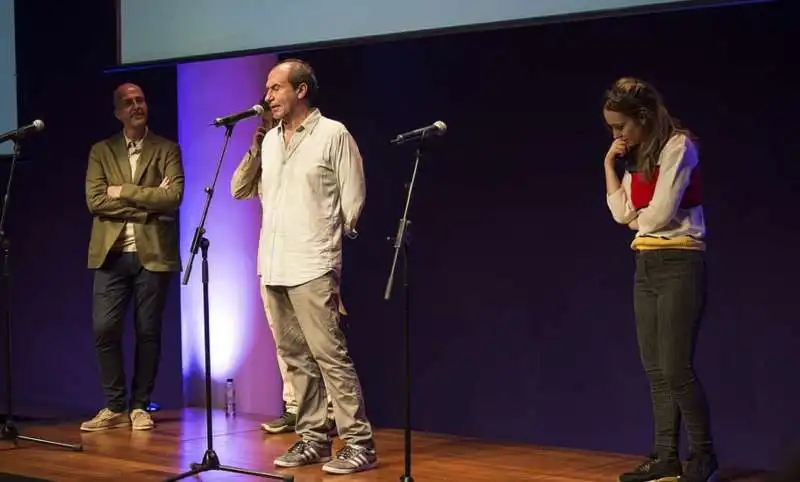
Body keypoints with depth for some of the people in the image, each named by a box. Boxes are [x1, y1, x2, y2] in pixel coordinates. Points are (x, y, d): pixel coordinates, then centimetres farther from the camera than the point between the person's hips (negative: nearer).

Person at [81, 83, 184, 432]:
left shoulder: (167, 150, 6)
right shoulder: (101, 151, 10)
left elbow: (173, 196, -9)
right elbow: (95, 201, -4)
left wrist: (123, 191, -10)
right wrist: (147, 204, -11)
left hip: (153, 254, -1)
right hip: (111, 254, 1)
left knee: (148, 332, 3)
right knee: (104, 330, -4)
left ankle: (140, 407, 13)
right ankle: (115, 407, 8)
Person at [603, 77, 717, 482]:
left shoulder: (678, 146, -10)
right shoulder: (637, 159, 14)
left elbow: (660, 213, -17)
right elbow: (622, 214, 6)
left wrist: (637, 218, 4)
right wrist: (609, 165, 2)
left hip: (678, 264, -8)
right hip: (646, 266, 8)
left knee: (676, 368, -8)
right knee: (656, 370, 7)